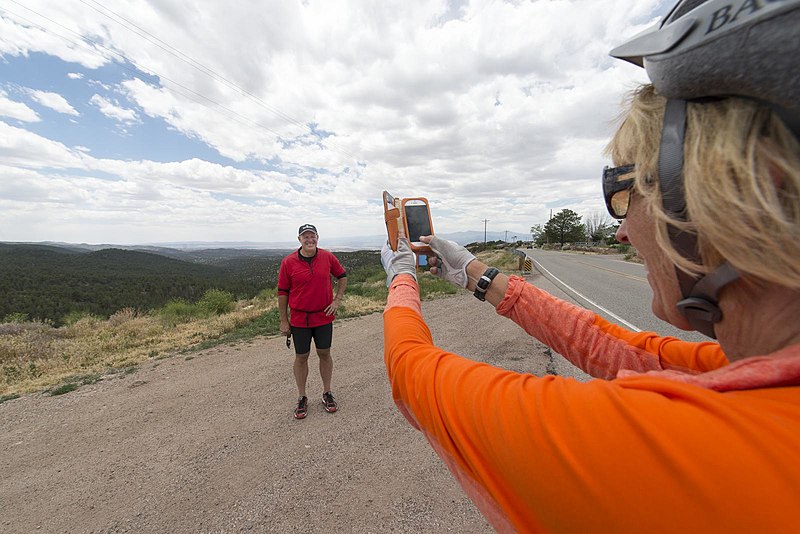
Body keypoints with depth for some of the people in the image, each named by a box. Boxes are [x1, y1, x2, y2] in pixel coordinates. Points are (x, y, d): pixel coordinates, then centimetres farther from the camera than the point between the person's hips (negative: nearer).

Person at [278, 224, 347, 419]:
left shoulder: (327, 257, -4)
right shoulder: (288, 262, -8)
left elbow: (342, 276, 11)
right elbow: (282, 292, -1)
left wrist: (337, 300, 2)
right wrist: (284, 320, 0)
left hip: (324, 316, 1)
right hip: (299, 319, -1)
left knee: (324, 353, 12)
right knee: (301, 357, 10)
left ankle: (327, 393, 30)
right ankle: (302, 398, 29)